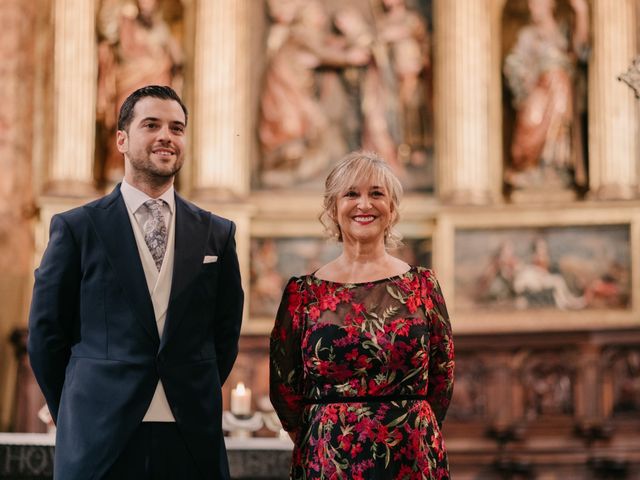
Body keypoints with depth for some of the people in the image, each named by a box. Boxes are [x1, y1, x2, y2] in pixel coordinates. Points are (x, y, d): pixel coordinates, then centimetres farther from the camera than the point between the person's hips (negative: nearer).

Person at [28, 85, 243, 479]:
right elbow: (46, 334, 3)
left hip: (192, 442, 2)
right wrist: (83, 416, 5)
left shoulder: (217, 234, 8)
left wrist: (196, 403, 8)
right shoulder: (76, 228, 0)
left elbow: (226, 332, 12)